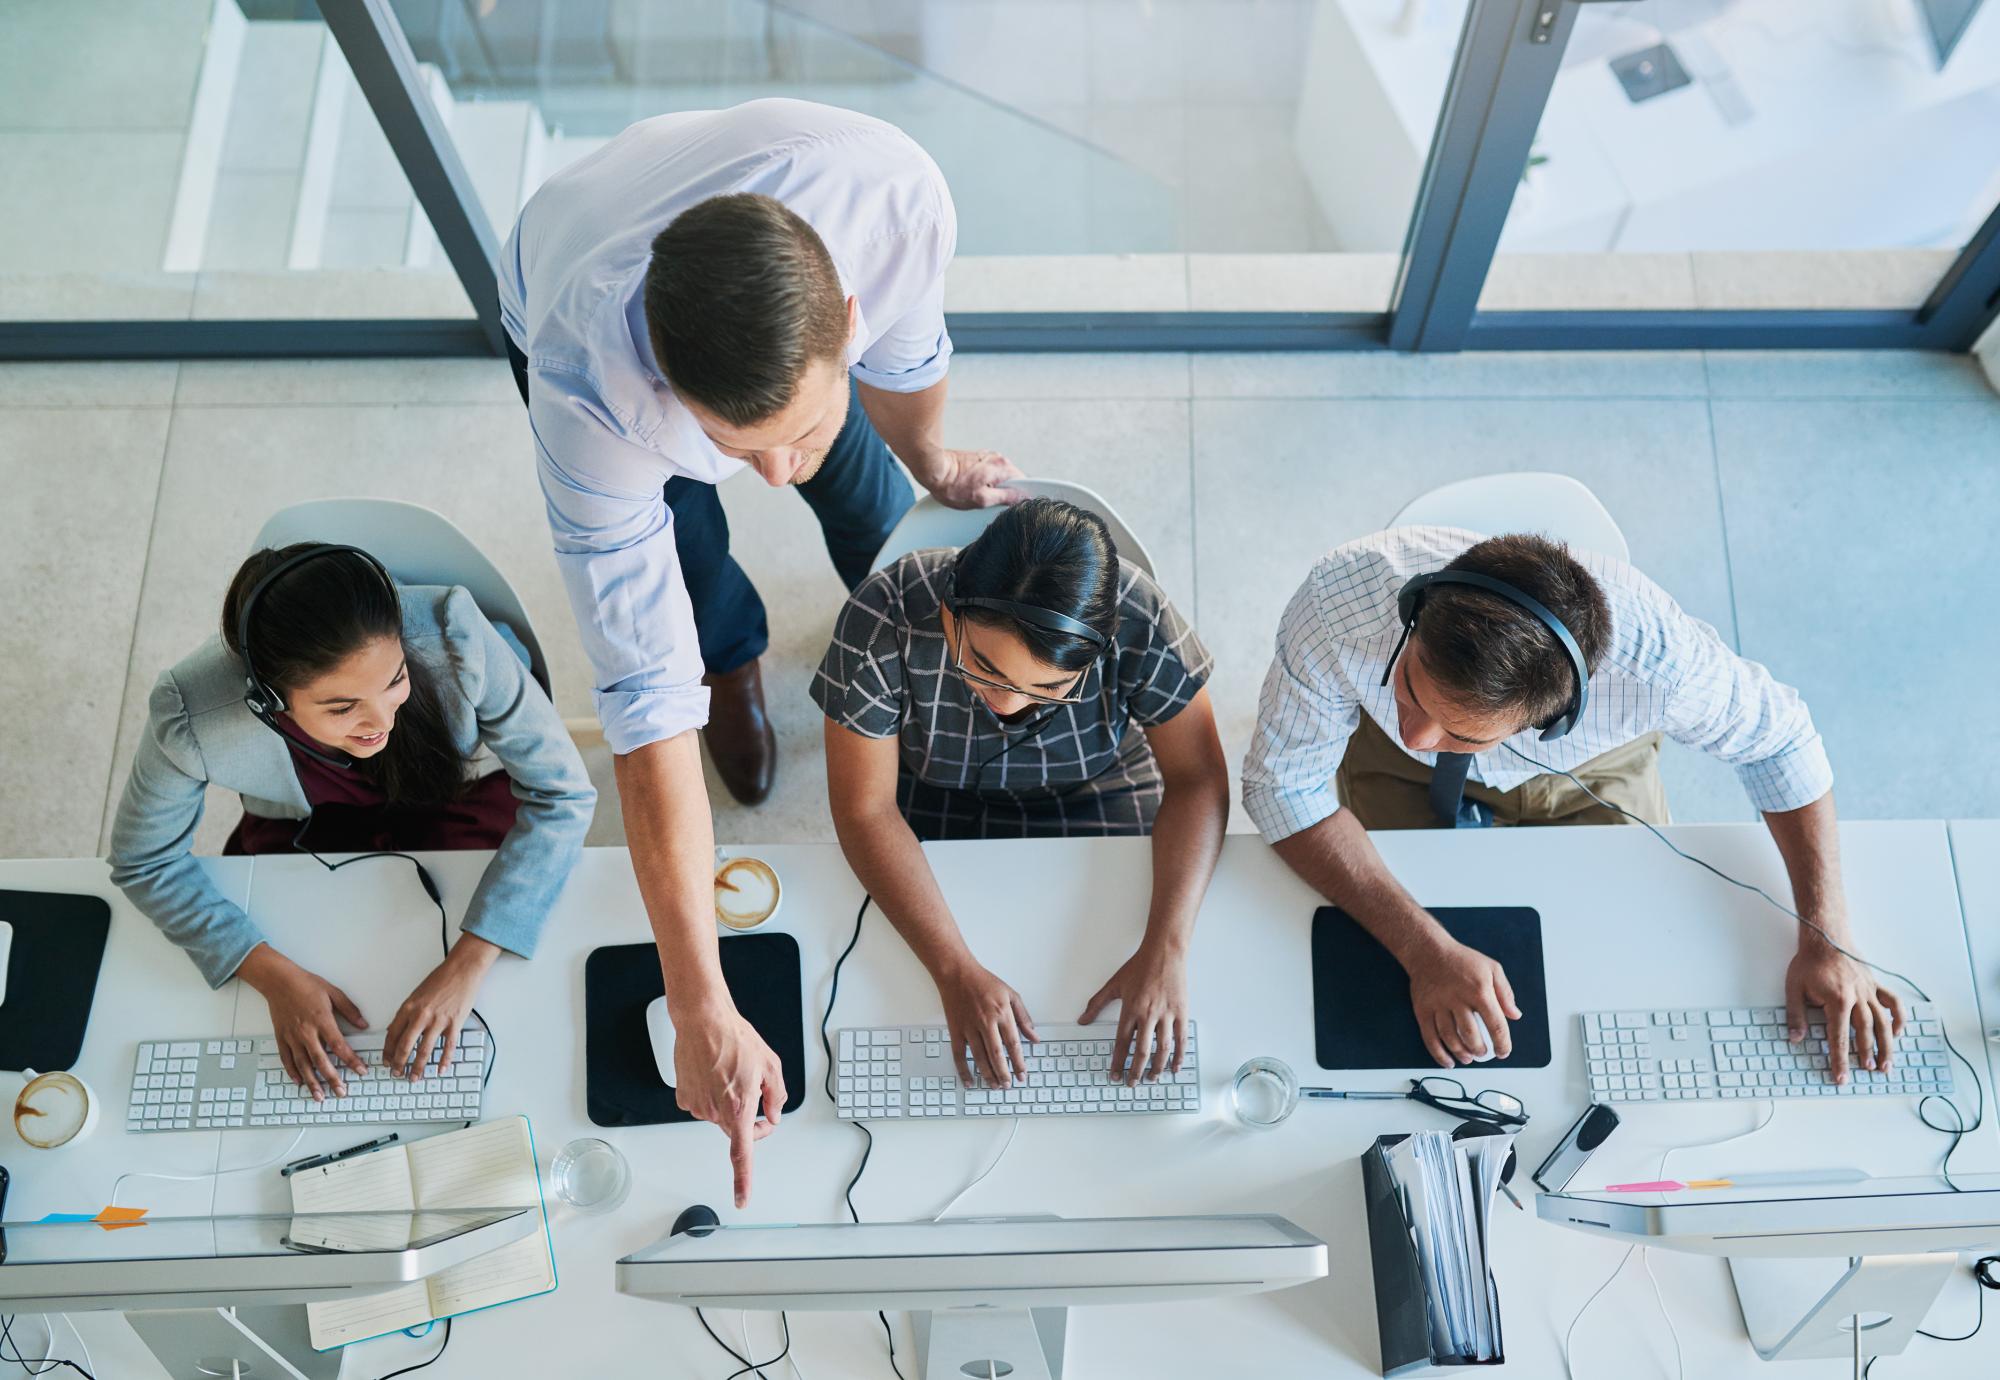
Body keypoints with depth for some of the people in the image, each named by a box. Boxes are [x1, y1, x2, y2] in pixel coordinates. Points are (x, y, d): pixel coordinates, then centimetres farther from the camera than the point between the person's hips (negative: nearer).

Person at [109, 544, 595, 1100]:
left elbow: (562, 793, -28)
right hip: (306, 826, 2)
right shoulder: (193, 716, -34)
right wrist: (275, 976, -26)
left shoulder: (451, 634, -38)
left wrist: (466, 964, -35)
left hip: (462, 797, -1)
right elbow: (145, 862, -14)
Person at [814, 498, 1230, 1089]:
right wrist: (957, 972, -36)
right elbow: (866, 810, -26)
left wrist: (1165, 951, -33)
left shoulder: (1139, 620, -30)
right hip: (931, 806, 0)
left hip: (1097, 796, 1)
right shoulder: (883, 620, -32)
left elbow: (1196, 778, -20)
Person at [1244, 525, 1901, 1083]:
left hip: (1588, 773, 1)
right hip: (1399, 780, 0)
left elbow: (1779, 737, -18)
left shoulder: (1654, 658, -41)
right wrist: (1425, 949, -38)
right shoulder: (1337, 604, -43)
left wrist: (1827, 939, -21)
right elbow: (1285, 784, -29)